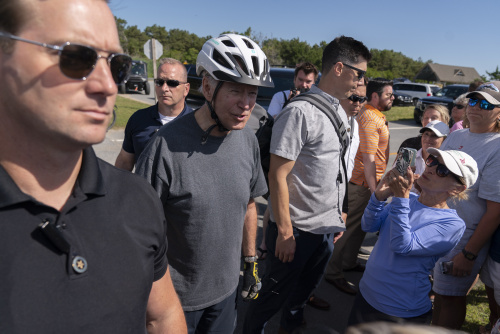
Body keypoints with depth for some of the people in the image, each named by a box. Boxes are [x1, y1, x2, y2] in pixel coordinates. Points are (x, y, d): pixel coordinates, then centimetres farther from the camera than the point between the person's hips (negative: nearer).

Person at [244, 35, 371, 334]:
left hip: (328, 228, 8)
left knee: (306, 289, 25)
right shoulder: (300, 113, -20)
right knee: (275, 295, 12)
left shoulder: (341, 114, 8)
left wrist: (338, 219, 16)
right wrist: (285, 231, -19)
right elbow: (278, 175, -21)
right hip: (297, 231, -8)